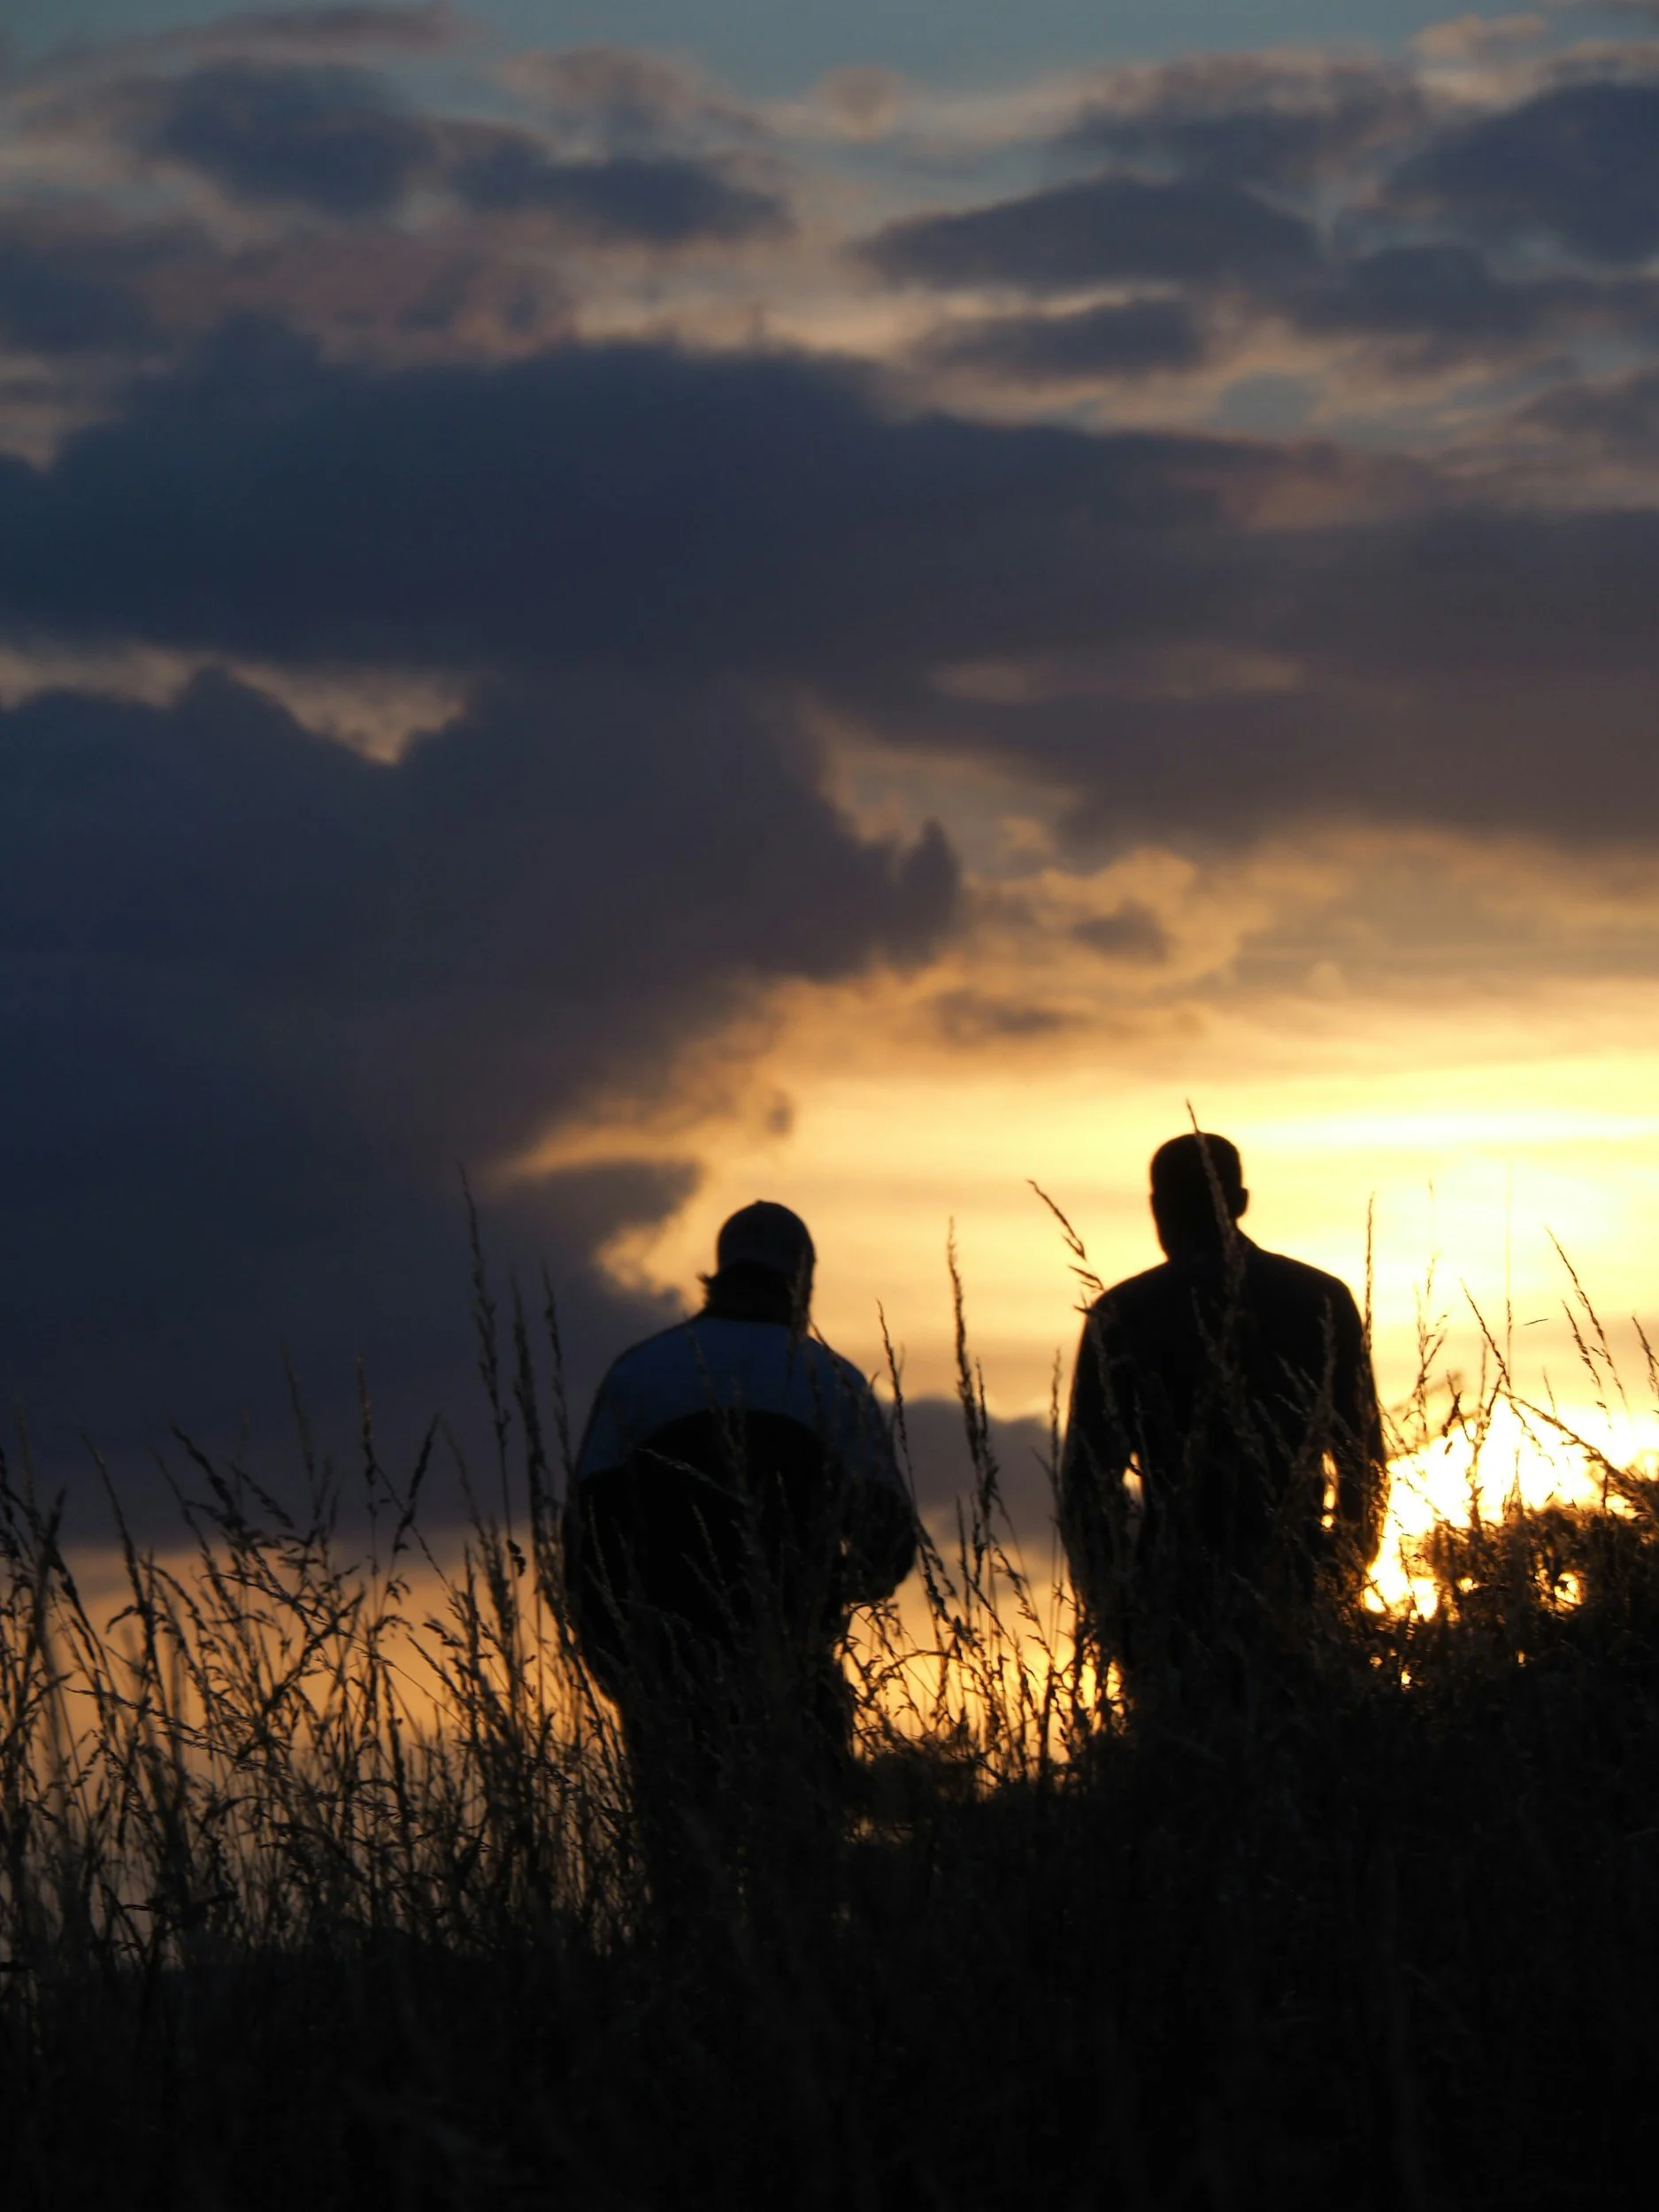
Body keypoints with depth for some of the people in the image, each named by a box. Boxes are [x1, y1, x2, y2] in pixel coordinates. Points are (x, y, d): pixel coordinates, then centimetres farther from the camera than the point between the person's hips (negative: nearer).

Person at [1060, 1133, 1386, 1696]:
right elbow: (1364, 1461, 9)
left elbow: (1088, 1476, 0)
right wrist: (1343, 1586, 17)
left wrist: (1105, 1607, 9)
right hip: (1292, 1595, 2)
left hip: (1171, 1599, -2)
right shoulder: (1323, 1300, 6)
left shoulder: (1123, 1315, -1)